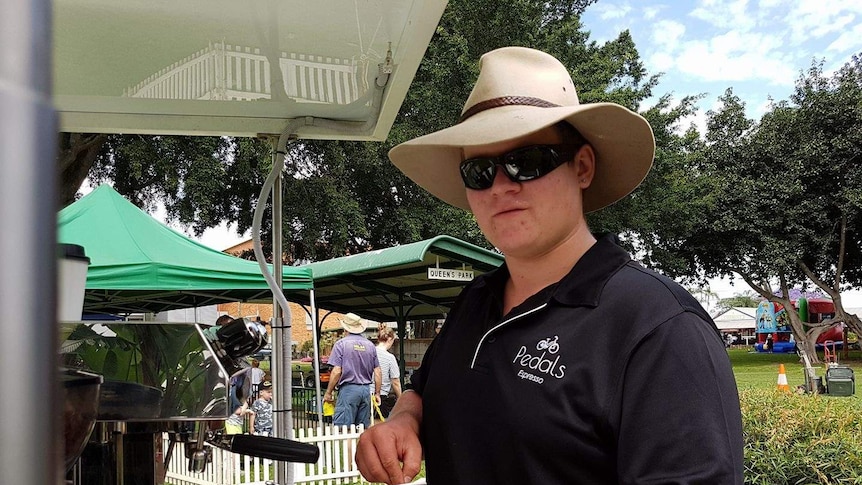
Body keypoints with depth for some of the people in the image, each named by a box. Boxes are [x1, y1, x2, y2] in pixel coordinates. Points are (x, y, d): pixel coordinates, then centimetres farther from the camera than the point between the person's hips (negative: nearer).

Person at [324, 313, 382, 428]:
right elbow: (377, 372, 10)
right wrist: (377, 393, 18)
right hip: (366, 390, 5)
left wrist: (328, 392, 0)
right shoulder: (370, 345, 10)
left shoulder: (341, 344, -3)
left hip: (348, 389, -5)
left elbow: (336, 371, -9)